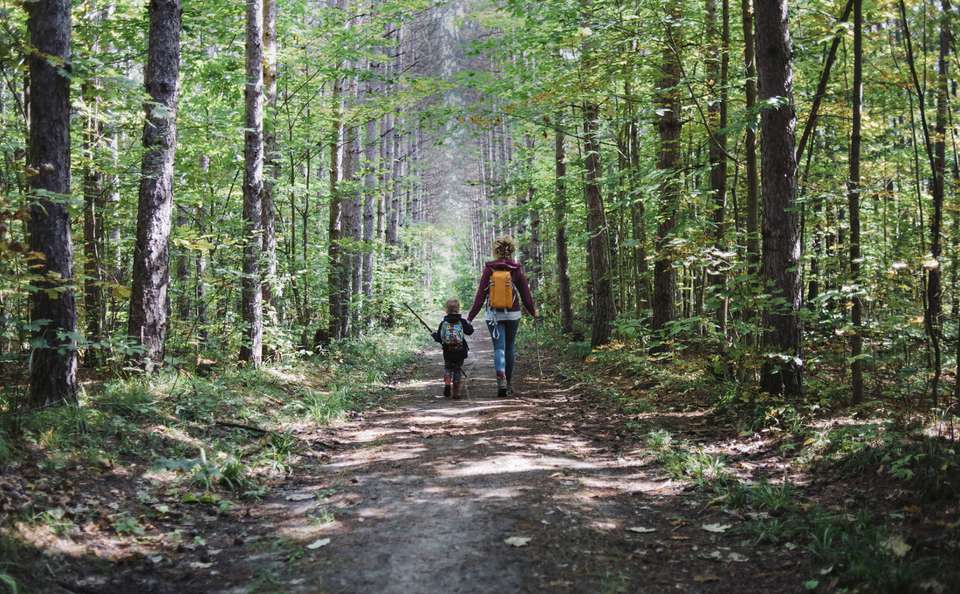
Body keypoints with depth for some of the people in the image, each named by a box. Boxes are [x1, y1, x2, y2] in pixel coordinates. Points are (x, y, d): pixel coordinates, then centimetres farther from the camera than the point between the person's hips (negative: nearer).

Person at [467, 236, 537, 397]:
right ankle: (508, 383, 23)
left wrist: (471, 316, 1)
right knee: (510, 347, 15)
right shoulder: (517, 269, -3)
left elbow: (480, 295, -5)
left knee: (499, 348, -1)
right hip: (513, 314, 1)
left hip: (493, 314, -1)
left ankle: (501, 378, -25)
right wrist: (533, 312, 17)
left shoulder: (489, 269, -5)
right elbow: (525, 294, 2)